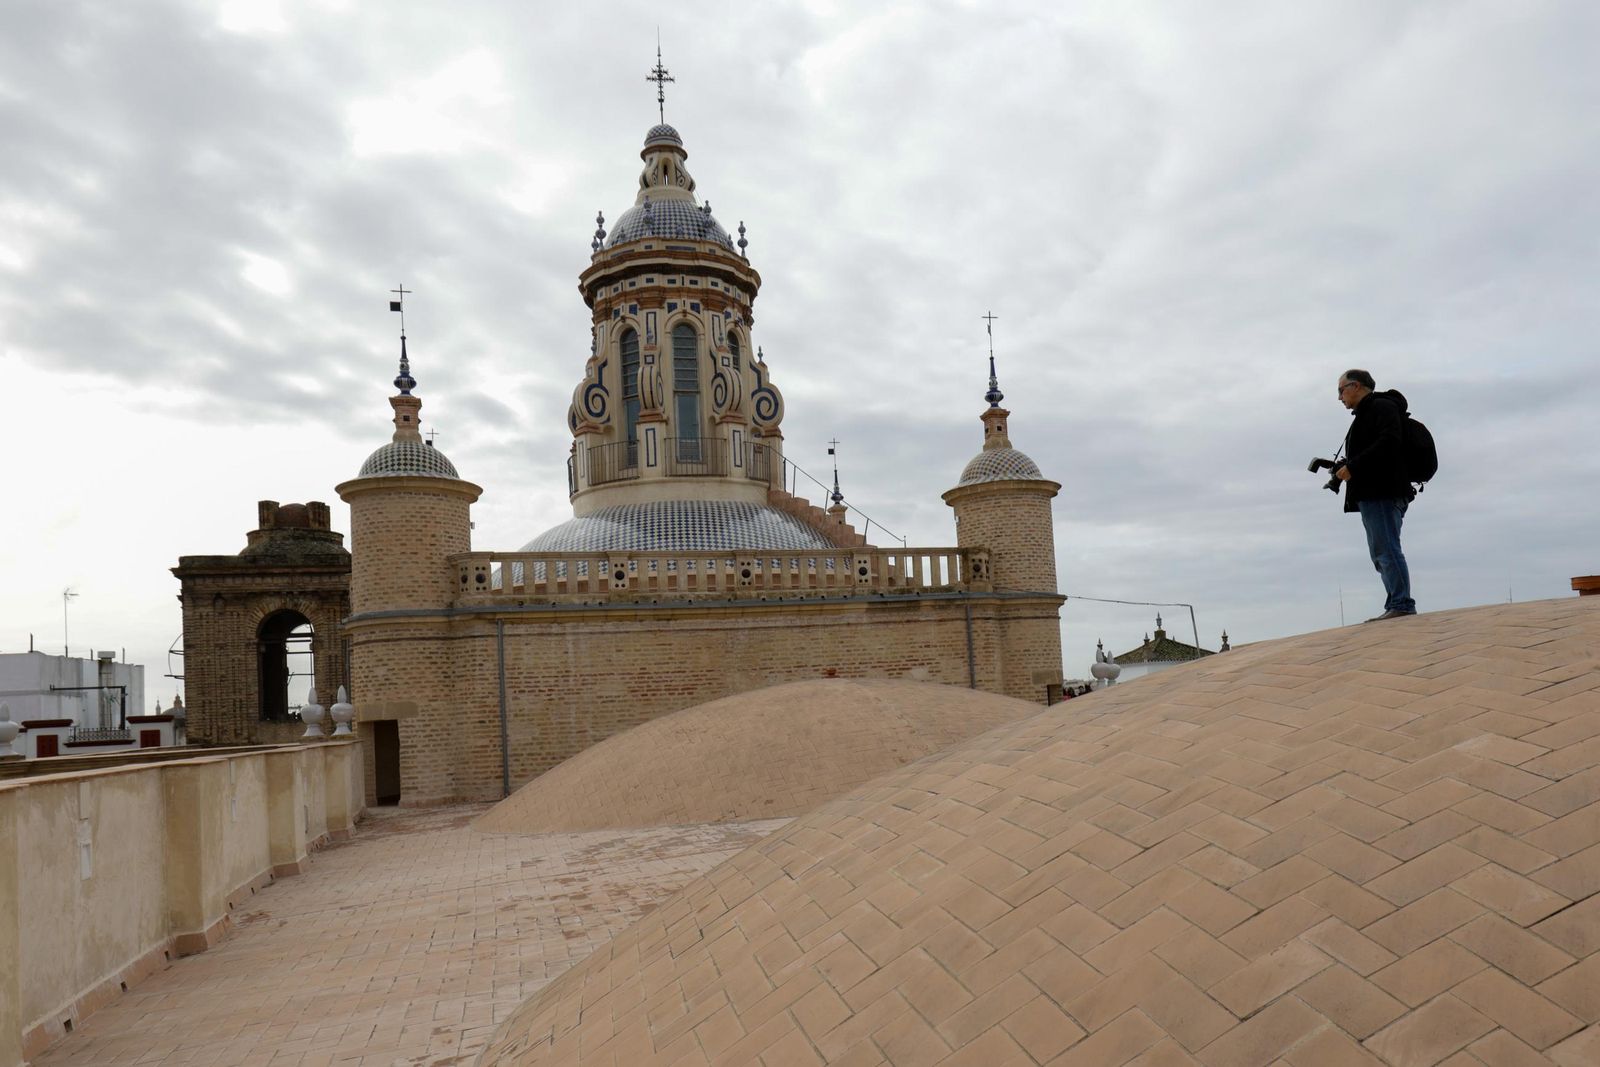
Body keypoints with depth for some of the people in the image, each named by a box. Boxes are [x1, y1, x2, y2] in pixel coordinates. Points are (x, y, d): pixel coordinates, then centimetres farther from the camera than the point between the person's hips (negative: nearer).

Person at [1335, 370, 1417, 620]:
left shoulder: (1382, 407, -3)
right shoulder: (1364, 414, 26)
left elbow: (1388, 443, -19)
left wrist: (1352, 467, -18)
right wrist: (1345, 470, 7)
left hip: (1383, 493, -10)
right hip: (1371, 495, 10)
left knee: (1387, 550, -13)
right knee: (1381, 553, 9)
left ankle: (1402, 604, -13)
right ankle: (1396, 605, 10)